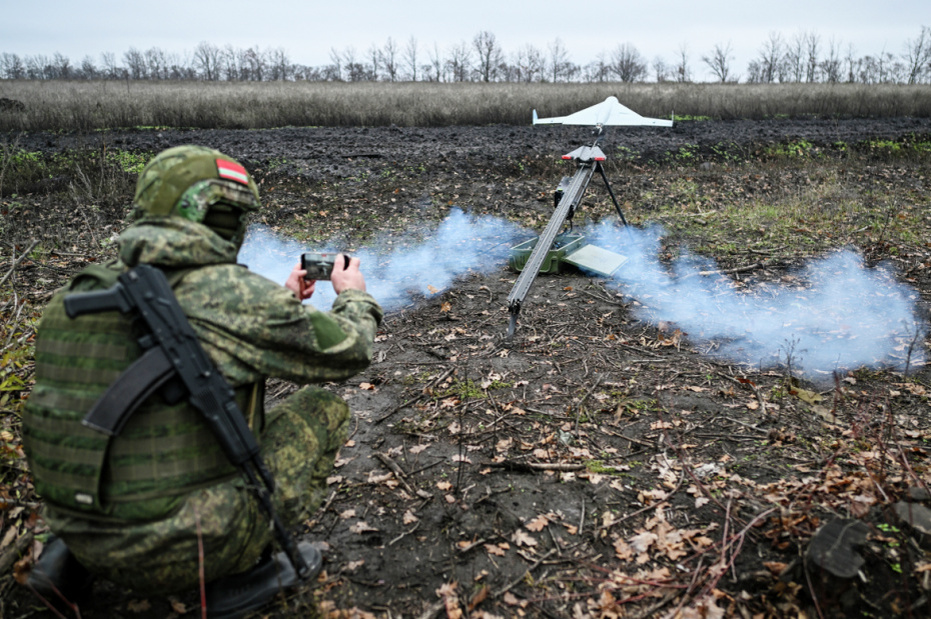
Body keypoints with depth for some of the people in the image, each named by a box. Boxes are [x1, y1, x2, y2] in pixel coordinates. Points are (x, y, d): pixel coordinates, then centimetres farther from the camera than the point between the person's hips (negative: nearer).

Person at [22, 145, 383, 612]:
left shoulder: (81, 292, 4)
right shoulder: (227, 291, -18)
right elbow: (348, 350, -7)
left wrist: (282, 299, 26)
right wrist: (355, 298, 14)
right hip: (181, 551, -6)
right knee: (322, 407, 6)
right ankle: (255, 559, 7)